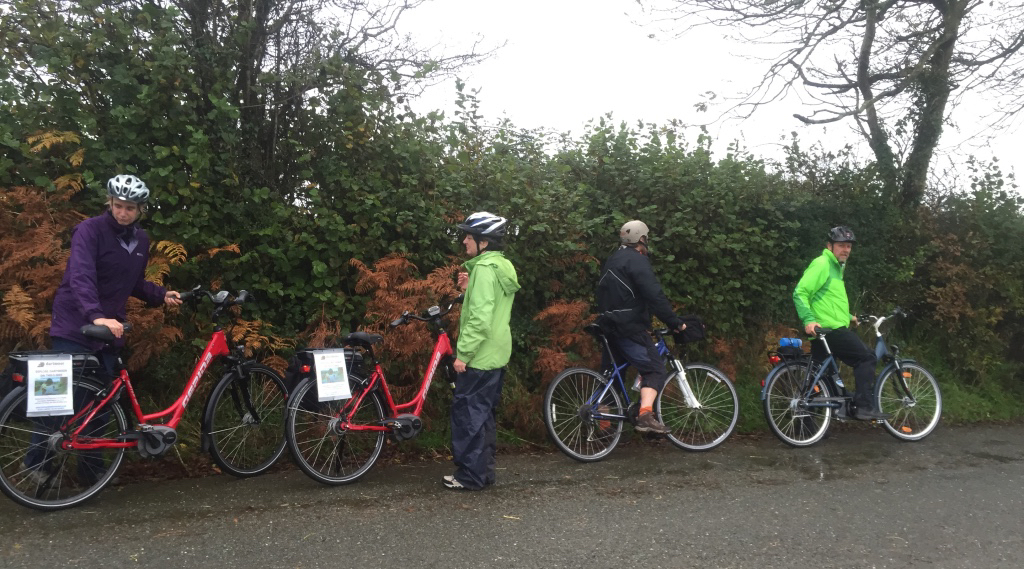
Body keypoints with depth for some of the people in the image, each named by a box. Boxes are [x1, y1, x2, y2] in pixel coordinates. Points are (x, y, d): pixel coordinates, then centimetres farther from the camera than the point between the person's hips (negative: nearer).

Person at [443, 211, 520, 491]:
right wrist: (469, 289, 7)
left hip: (480, 356, -10)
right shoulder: (504, 267, 13)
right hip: (497, 355, 10)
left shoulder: (484, 268, -17)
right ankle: (484, 471, 24)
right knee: (484, 413, 16)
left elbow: (480, 318, -24)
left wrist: (462, 353, -20)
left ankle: (470, 475, 5)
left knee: (466, 412, -1)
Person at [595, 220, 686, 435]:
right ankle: (645, 416, -23)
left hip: (609, 326, 9)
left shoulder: (612, 261, 21)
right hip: (628, 328, -9)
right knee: (655, 369, -9)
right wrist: (675, 322, -12)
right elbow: (655, 296, -18)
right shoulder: (637, 260, -9)